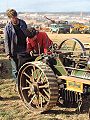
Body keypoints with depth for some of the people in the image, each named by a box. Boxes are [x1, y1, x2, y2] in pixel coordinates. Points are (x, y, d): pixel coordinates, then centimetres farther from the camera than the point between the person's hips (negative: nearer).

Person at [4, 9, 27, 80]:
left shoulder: (23, 23, 2)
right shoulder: (8, 27, -7)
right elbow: (6, 41, -5)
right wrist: (8, 53, -10)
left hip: (24, 50, 3)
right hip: (14, 52, -3)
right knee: (15, 70, 5)